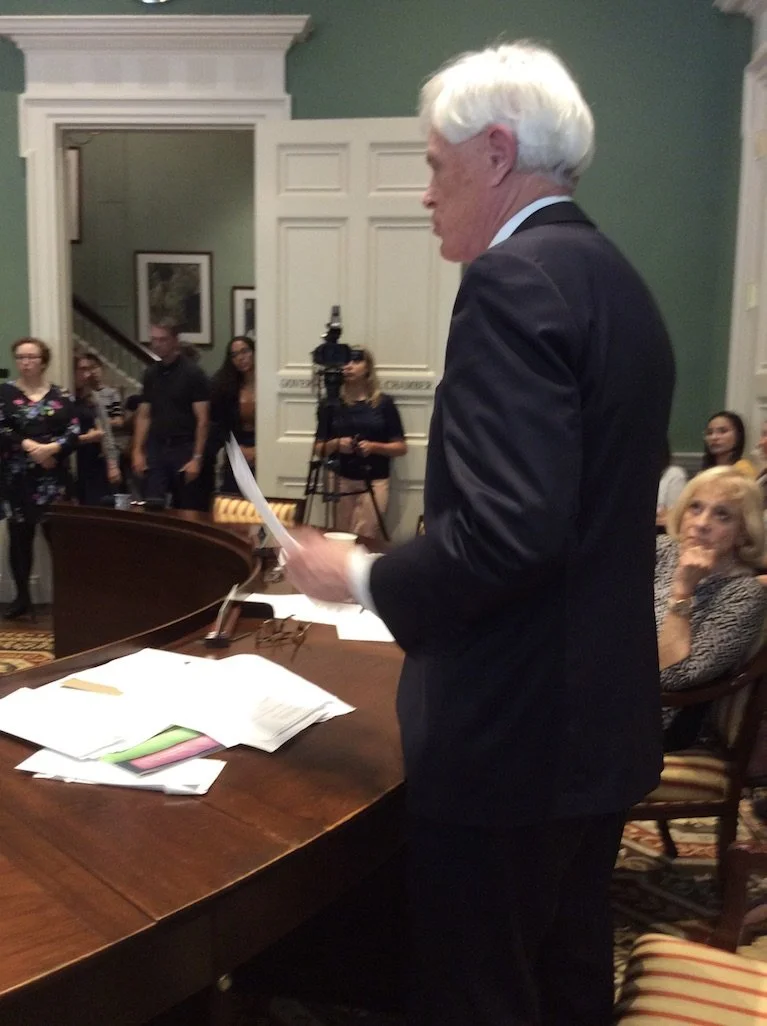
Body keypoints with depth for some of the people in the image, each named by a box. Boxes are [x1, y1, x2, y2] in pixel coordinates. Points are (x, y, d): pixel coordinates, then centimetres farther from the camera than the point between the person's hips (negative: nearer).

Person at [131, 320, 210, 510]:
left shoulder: (193, 373, -5)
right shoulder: (151, 373, 11)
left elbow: (202, 419, -8)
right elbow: (143, 415, 14)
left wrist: (197, 457, -14)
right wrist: (137, 451, 5)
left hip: (184, 448, -4)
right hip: (156, 448, 4)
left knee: (187, 509, 4)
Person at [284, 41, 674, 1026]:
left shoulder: (514, 279, -18)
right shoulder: (614, 279, 11)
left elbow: (510, 527, -28)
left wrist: (360, 576, -12)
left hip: (511, 730, -9)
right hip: (598, 719, 10)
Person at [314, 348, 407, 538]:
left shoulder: (384, 403, 0)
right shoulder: (332, 404, 5)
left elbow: (401, 447, 1)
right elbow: (319, 449, 7)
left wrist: (373, 446, -15)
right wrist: (336, 443, -13)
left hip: (375, 482, -2)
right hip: (342, 481, 2)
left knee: (363, 539, -7)